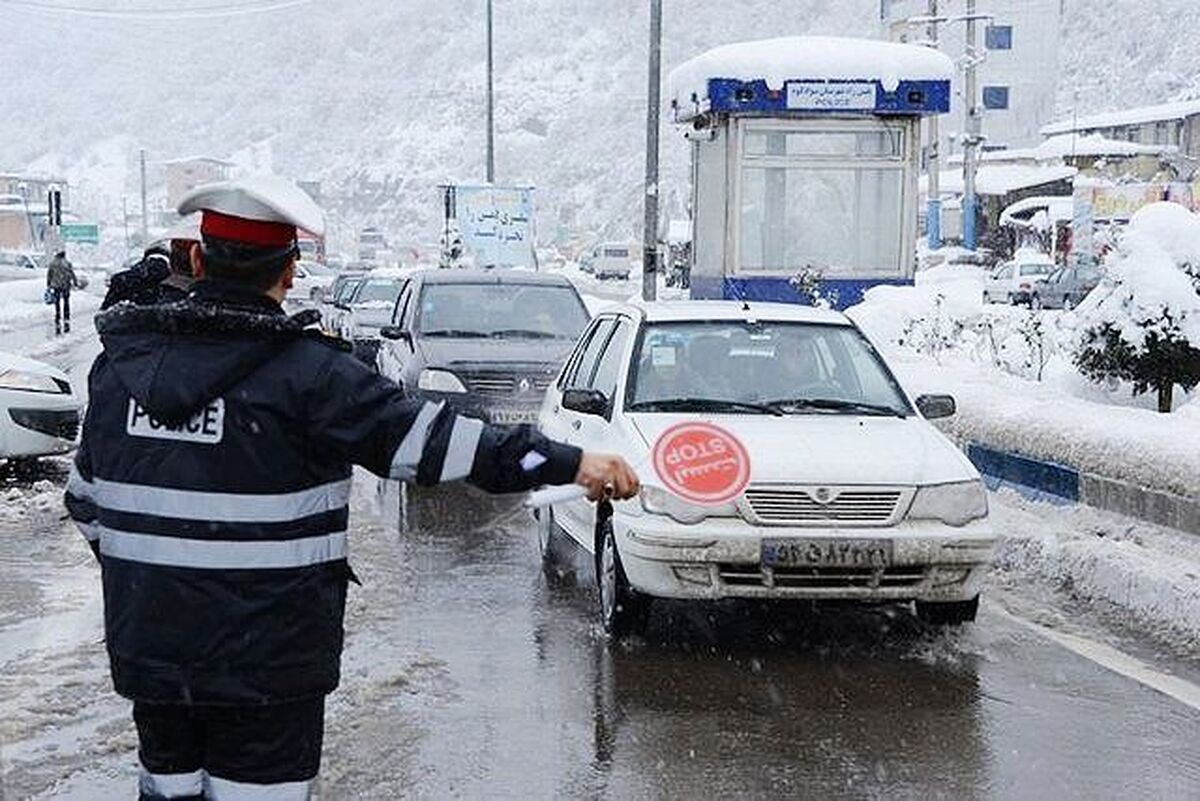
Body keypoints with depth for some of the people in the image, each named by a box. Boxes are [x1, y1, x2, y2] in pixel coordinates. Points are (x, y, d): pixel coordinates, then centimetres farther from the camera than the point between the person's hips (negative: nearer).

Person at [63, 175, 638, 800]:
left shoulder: (120, 361, 3)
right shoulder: (302, 371, -15)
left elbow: (86, 497, 13)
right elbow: (420, 438, -18)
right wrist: (569, 463, -16)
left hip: (143, 647, 5)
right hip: (265, 656, -5)